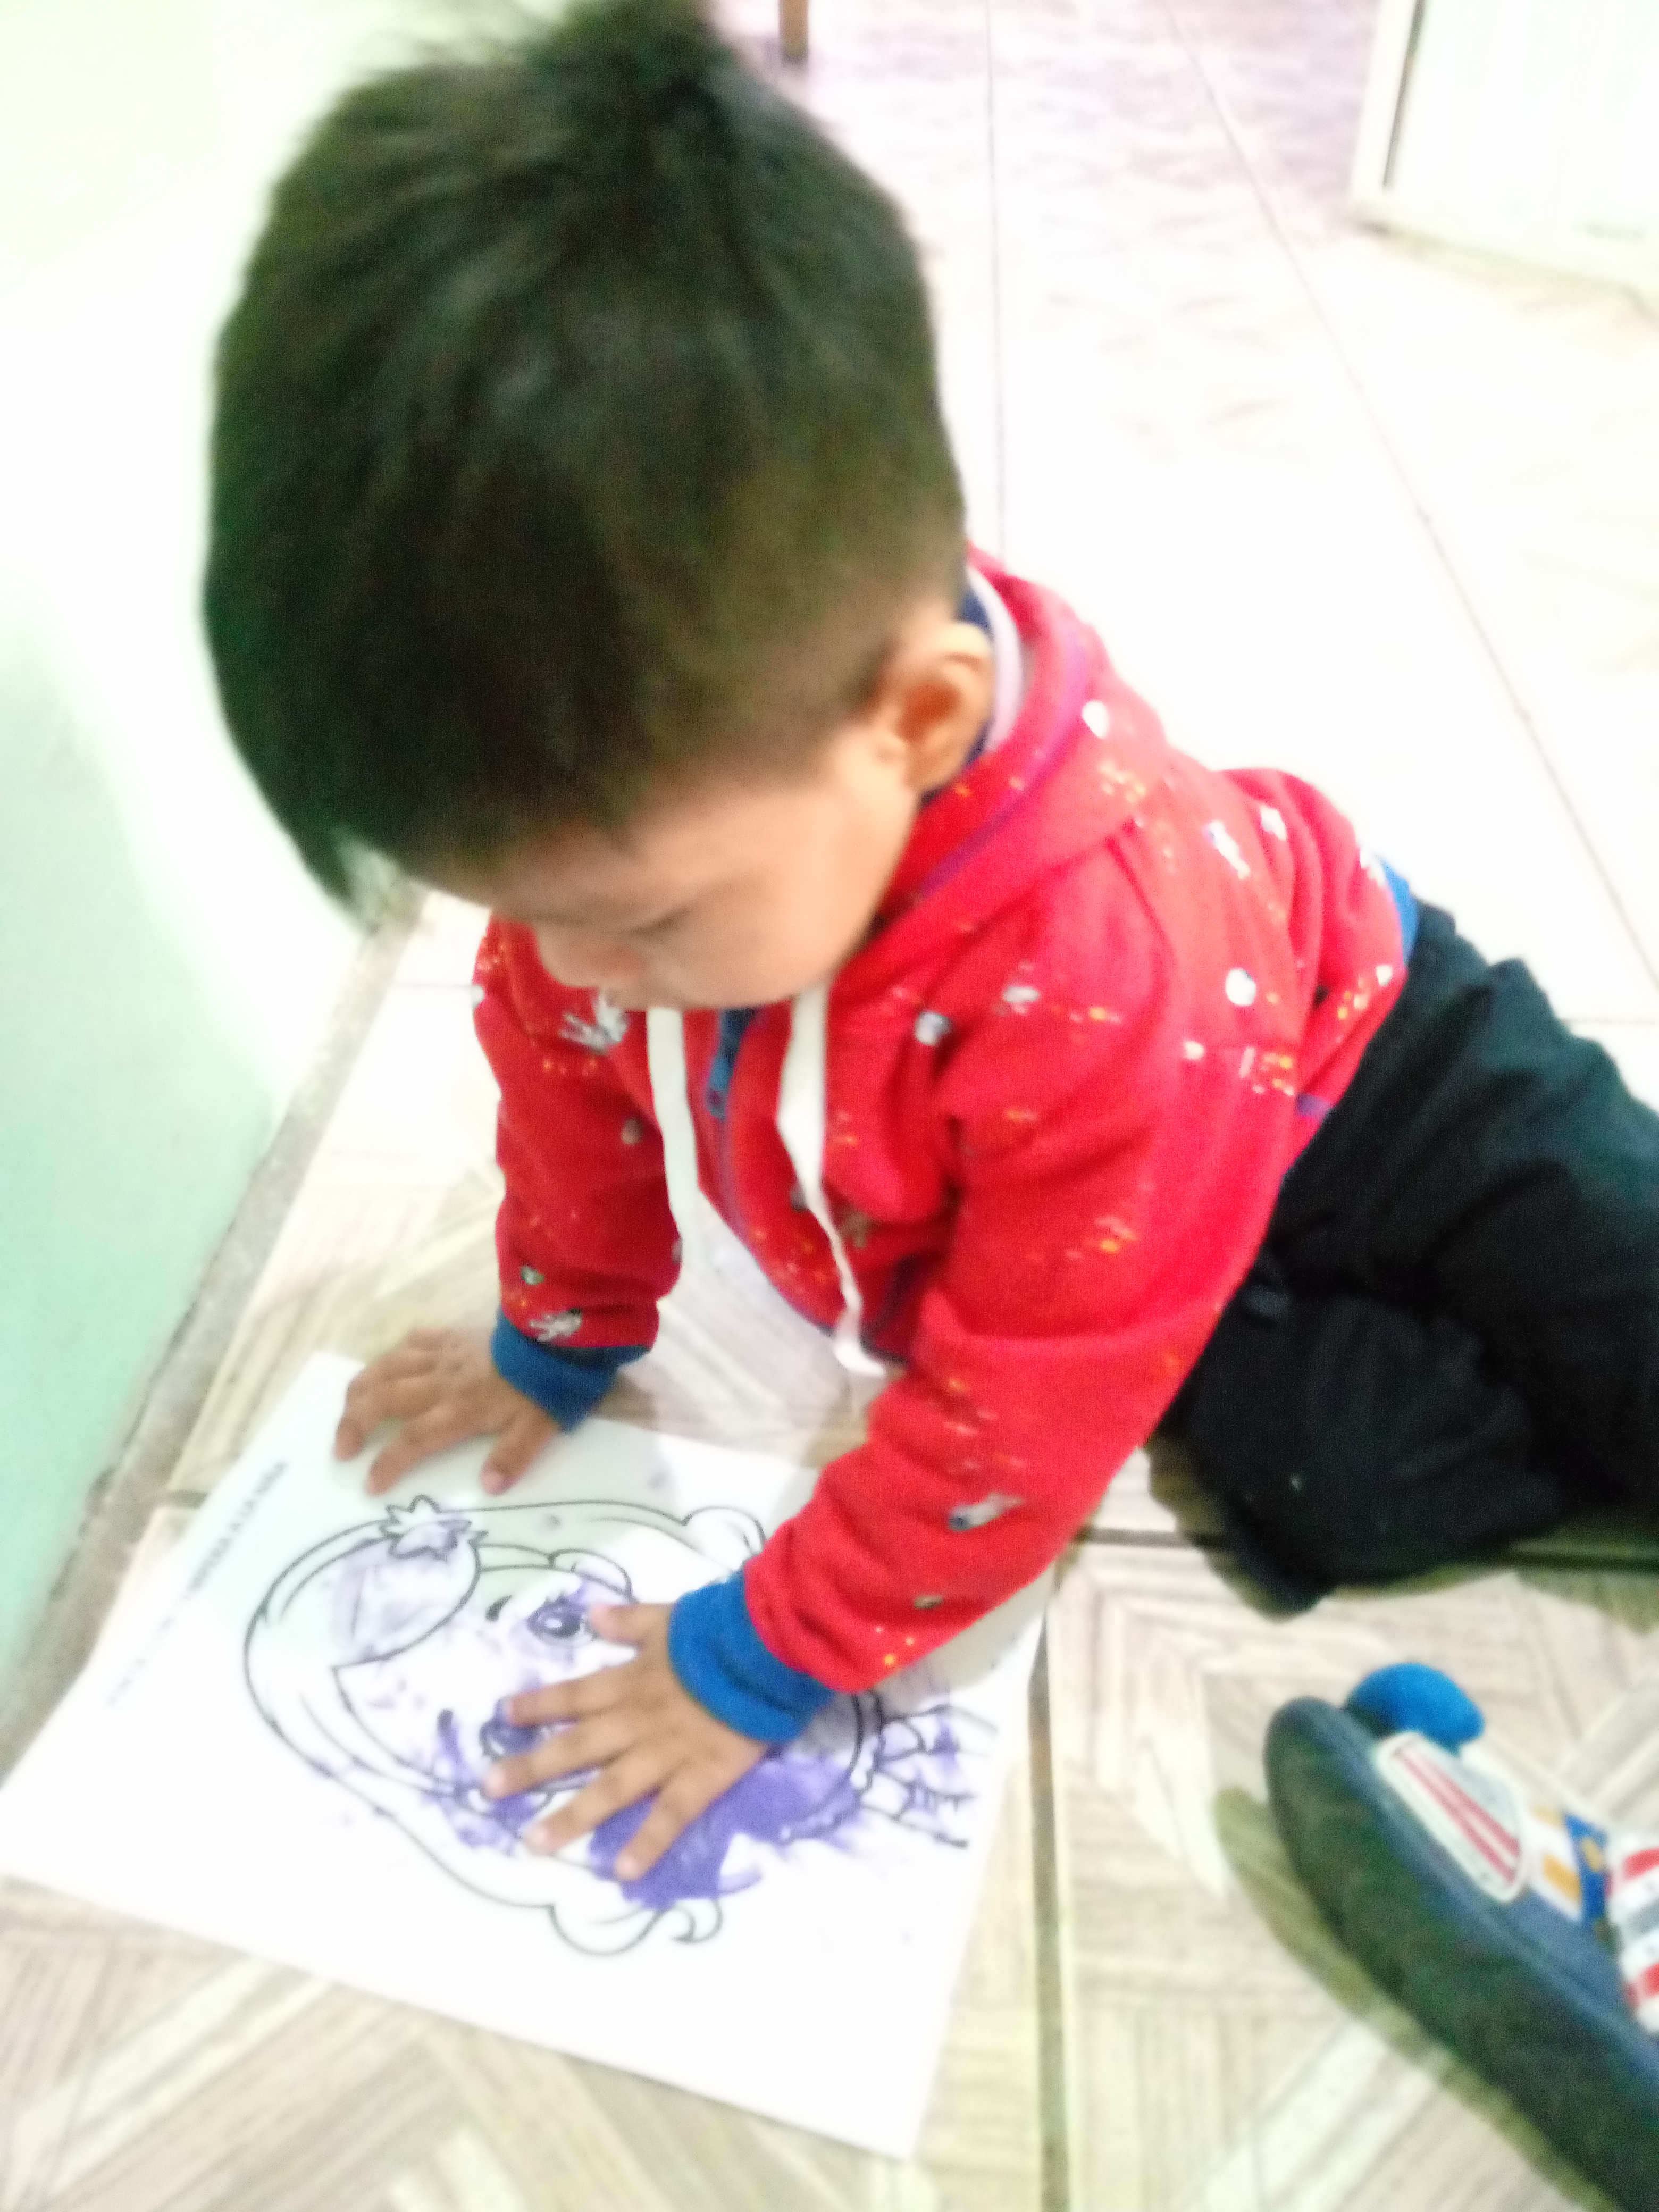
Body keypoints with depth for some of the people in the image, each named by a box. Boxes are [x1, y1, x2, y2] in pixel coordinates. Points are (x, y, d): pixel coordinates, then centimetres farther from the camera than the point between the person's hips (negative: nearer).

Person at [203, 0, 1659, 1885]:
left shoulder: (1112, 964, -44)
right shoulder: (623, 796, -25)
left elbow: (1019, 1417, -31)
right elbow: (569, 1060, -3)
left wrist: (769, 1654, -19)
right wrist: (564, 1333, 10)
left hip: (1343, 1073, -4)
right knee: (1332, 1483, -13)